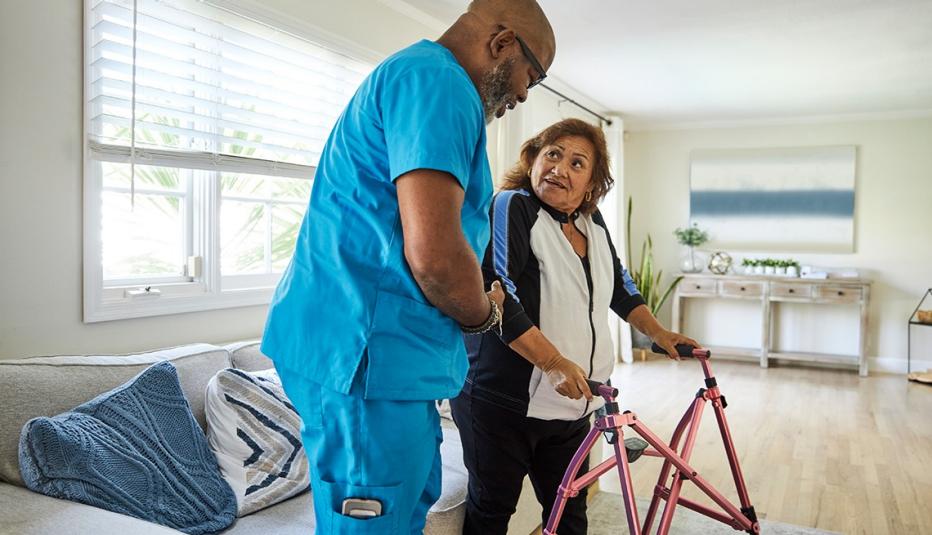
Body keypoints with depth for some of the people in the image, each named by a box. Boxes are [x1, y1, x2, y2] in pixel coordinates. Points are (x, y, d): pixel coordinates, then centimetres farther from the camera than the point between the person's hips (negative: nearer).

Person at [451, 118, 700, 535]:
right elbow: (494, 297, -23)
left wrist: (658, 333, 15)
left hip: (571, 403, 7)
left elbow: (619, 286, 24)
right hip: (503, 402, -7)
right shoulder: (511, 207, -13)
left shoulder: (592, 223, 10)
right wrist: (555, 363, -26)